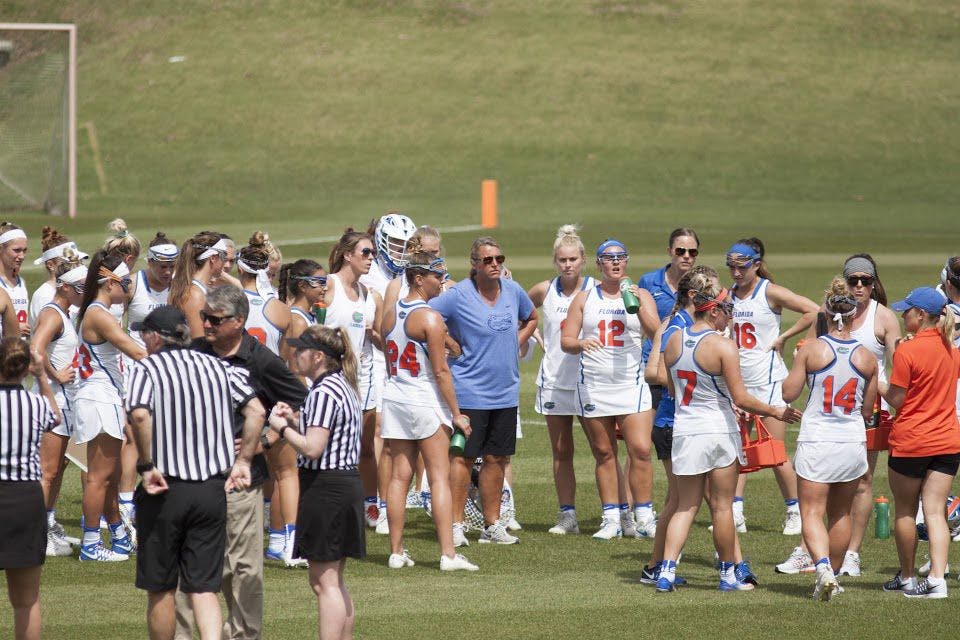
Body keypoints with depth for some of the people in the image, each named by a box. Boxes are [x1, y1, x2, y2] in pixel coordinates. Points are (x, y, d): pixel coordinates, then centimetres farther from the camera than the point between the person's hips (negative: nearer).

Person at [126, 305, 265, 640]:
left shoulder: (146, 368, -5)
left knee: (160, 588, 10)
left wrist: (146, 466, -15)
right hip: (213, 488, 3)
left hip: (164, 487, -3)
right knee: (203, 587, 4)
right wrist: (242, 461, 7)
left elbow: (140, 414, -23)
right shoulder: (217, 367, 9)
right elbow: (256, 410, 2)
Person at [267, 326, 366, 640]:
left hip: (326, 488, -10)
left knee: (323, 582, -7)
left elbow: (312, 448, -23)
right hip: (347, 482, 10)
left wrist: (282, 427, -9)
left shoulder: (323, 392, -17)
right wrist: (295, 419, 10)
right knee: (334, 581, 17)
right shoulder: (342, 386, 15)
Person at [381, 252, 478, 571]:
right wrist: (456, 414, -10)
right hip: (425, 400, -7)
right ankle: (448, 554, -8)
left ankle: (396, 551, 10)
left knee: (399, 476, 9)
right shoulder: (429, 318, -14)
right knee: (439, 477, -4)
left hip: (394, 398, 7)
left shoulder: (390, 315, 7)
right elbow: (440, 371, -15)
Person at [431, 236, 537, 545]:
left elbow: (531, 319, 25)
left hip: (506, 390, 6)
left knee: (496, 458, 10)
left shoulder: (513, 291, 6)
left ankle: (492, 525, 18)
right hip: (470, 390, -5)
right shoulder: (457, 296, -12)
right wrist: (453, 346, -9)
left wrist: (514, 343, 10)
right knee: (463, 457, -5)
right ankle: (455, 525, -1)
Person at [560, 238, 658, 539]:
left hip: (632, 384, -2)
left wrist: (638, 308, -20)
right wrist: (581, 344, -14)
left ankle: (644, 518, -4)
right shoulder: (584, 298, 11)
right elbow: (566, 341, 8)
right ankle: (614, 518, 10)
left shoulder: (641, 296, 8)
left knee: (641, 450, -12)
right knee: (604, 454, 4)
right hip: (593, 386, 2)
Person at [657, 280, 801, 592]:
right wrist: (776, 412, -3)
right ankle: (728, 575, 16)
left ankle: (667, 570, -1)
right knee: (722, 506, 7)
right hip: (718, 431, -5)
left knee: (685, 506, 11)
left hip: (684, 431, 5)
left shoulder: (673, 341, 1)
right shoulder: (724, 347, -16)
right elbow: (741, 399, -16)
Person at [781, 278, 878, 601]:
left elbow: (788, 394, -4)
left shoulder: (811, 350, -8)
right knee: (841, 514, 18)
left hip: (816, 442, -3)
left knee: (812, 514, -1)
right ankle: (834, 577, 24)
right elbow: (867, 411, 7)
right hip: (853, 441, 3)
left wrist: (797, 364, 13)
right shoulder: (867, 358, 0)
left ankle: (823, 567, -24)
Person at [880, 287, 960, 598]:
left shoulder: (907, 351, -15)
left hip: (910, 442, -5)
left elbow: (896, 399, -12)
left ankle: (907, 578, 21)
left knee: (904, 511, 11)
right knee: (935, 512, 2)